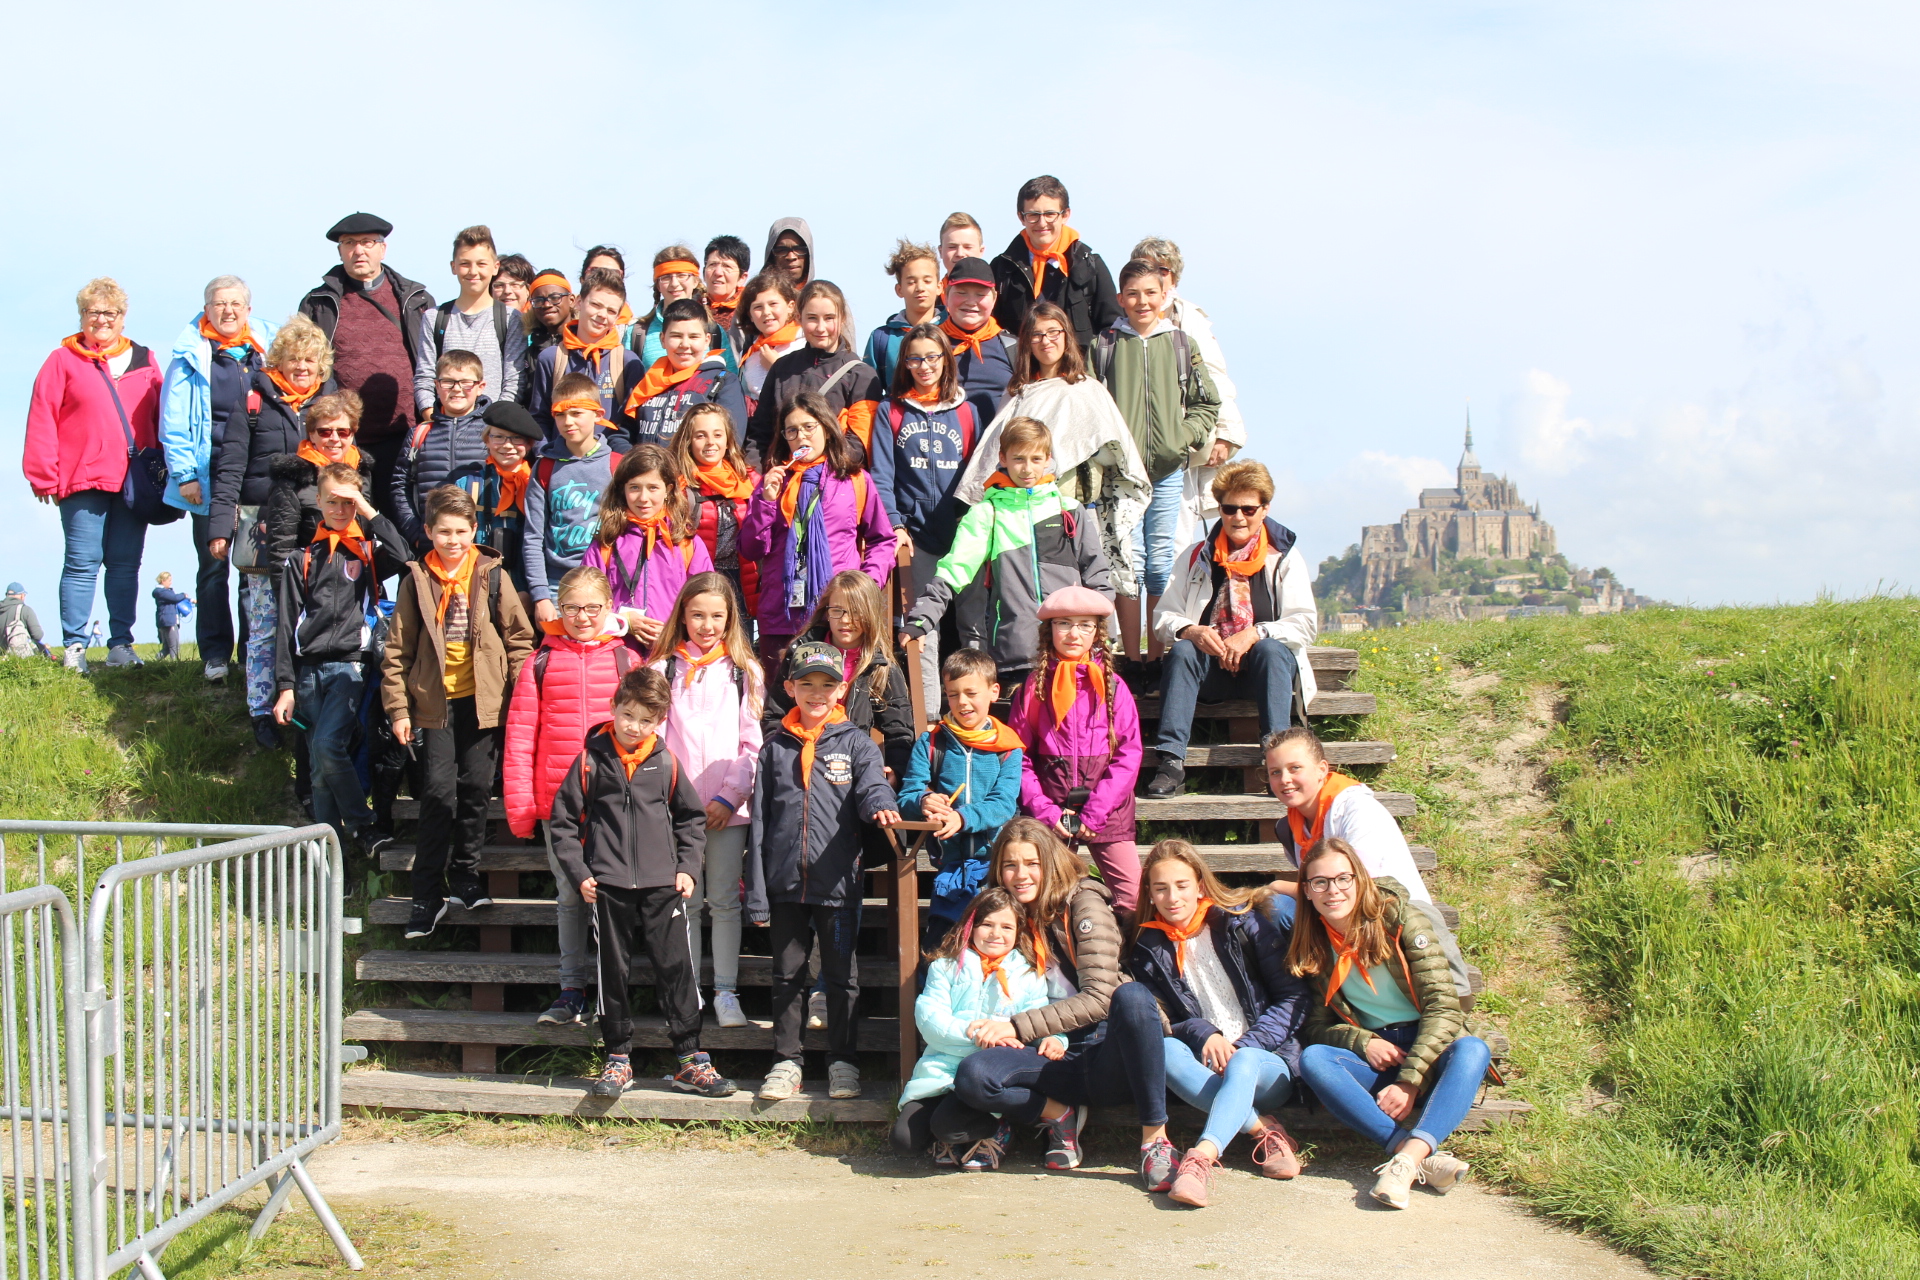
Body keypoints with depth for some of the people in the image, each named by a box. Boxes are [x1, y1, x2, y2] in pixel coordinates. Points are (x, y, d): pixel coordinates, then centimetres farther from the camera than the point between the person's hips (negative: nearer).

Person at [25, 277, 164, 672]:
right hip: (83, 479, -3)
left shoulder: (143, 362, 15)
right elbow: (42, 421, 2)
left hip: (135, 483, 3)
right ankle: (74, 647, -1)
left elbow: (162, 417, 16)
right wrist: (45, 476, -4)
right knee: (82, 562, -4)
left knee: (126, 564, 4)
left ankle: (121, 645, 9)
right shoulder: (63, 361, 6)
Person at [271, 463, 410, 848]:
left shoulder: (368, 550, 9)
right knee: (319, 768, 4)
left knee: (327, 745, -21)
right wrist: (285, 686, 3)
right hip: (309, 670, 4)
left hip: (350, 665, -3)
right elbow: (286, 625, 10)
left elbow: (401, 556, -16)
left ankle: (361, 826, -8)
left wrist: (369, 511, -6)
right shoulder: (302, 559, 14)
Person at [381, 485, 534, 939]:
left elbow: (518, 637, 6)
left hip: (483, 700, 0)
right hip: (436, 701, 0)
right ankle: (428, 895, 2)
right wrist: (398, 708, 1)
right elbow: (398, 650, 6)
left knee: (475, 787, 5)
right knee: (438, 792, -5)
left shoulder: (492, 575, 3)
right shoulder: (417, 580, 4)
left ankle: (465, 876, 22)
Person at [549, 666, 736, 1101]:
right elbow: (564, 820, 5)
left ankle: (690, 1060, 7)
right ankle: (617, 1060, 18)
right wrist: (579, 872, -3)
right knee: (613, 972, 7)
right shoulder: (591, 761, 1)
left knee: (677, 968, -1)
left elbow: (691, 816, 16)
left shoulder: (667, 763, 5)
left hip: (662, 885, 1)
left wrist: (687, 866, 6)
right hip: (608, 886, -1)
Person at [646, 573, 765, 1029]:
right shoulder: (663, 668, 7)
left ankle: (726, 992, 12)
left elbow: (754, 743, 2)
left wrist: (730, 796, -8)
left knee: (725, 901, 5)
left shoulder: (744, 671, 6)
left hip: (729, 808, 0)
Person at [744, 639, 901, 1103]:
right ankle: (786, 1061, 21)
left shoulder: (855, 743, 5)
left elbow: (871, 785, -12)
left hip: (837, 881, -1)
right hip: (785, 881, 2)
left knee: (841, 975, 7)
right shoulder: (776, 746, 8)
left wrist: (880, 804, -39)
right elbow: (759, 820, 7)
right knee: (787, 974, 10)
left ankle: (843, 1062, 18)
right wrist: (756, 893, 2)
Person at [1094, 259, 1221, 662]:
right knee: (1128, 561, -4)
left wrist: (1184, 437, -1)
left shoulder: (1181, 345, 11)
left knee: (1161, 564, 3)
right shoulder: (1104, 345, 5)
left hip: (1168, 470, 2)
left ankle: (1157, 657, 8)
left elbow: (1207, 403, 14)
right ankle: (1131, 659, 0)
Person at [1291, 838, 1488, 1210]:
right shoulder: (1311, 947, 2)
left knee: (1471, 1050, -34)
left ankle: (1408, 1158, -49)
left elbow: (1443, 1006, -15)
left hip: (1429, 1054, -2)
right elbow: (1317, 1025, 5)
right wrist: (1363, 1042, -16)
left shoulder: (1402, 919, -9)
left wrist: (1410, 1082, -24)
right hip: (1376, 1059, 2)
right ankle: (1425, 1157, -39)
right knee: (1312, 1059, -28)